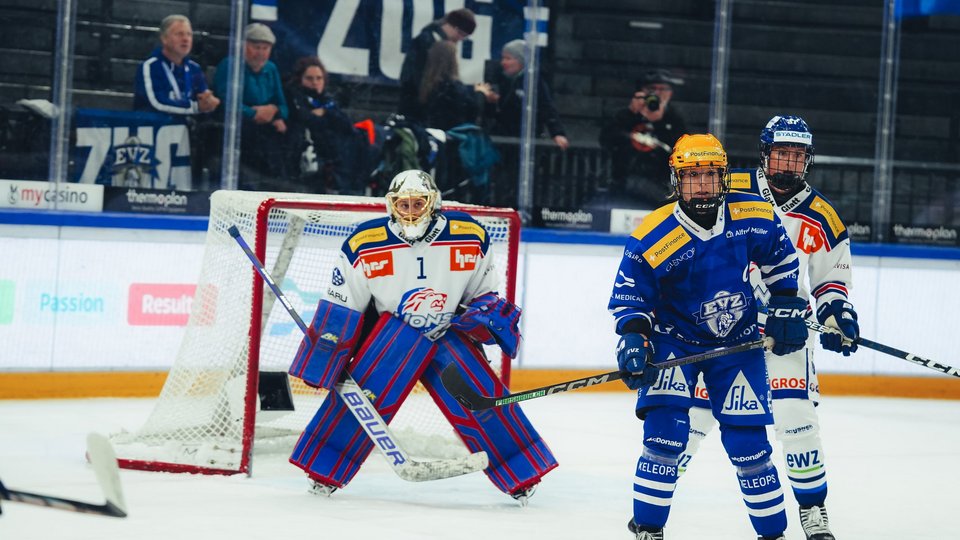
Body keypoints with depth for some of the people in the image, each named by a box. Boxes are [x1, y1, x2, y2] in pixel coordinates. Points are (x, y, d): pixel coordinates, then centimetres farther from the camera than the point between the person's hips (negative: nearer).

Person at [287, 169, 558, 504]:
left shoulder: (471, 238, -8)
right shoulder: (364, 245, -13)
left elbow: (483, 293, 9)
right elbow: (340, 309, -6)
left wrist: (492, 312, -11)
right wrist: (320, 361, -6)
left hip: (449, 332, 2)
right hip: (391, 329, -1)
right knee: (366, 391, -21)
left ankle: (523, 475, 2)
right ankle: (324, 472, -9)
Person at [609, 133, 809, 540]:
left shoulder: (754, 216, -13)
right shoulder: (653, 237, -22)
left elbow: (780, 259, 6)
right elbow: (628, 295, -12)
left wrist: (786, 308, 3)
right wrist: (633, 338, -27)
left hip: (738, 341, 2)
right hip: (674, 341, -2)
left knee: (747, 441, -1)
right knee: (665, 428, -18)